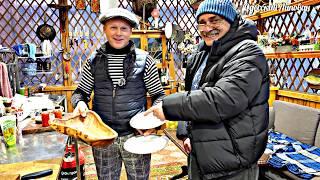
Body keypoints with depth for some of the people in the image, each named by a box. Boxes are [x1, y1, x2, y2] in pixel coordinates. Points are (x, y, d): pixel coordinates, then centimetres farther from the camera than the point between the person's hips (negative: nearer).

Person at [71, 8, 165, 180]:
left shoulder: (144, 60, -4)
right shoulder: (94, 61, 0)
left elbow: (158, 95, 2)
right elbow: (81, 91, 9)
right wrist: (80, 102, -13)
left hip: (137, 134, -1)